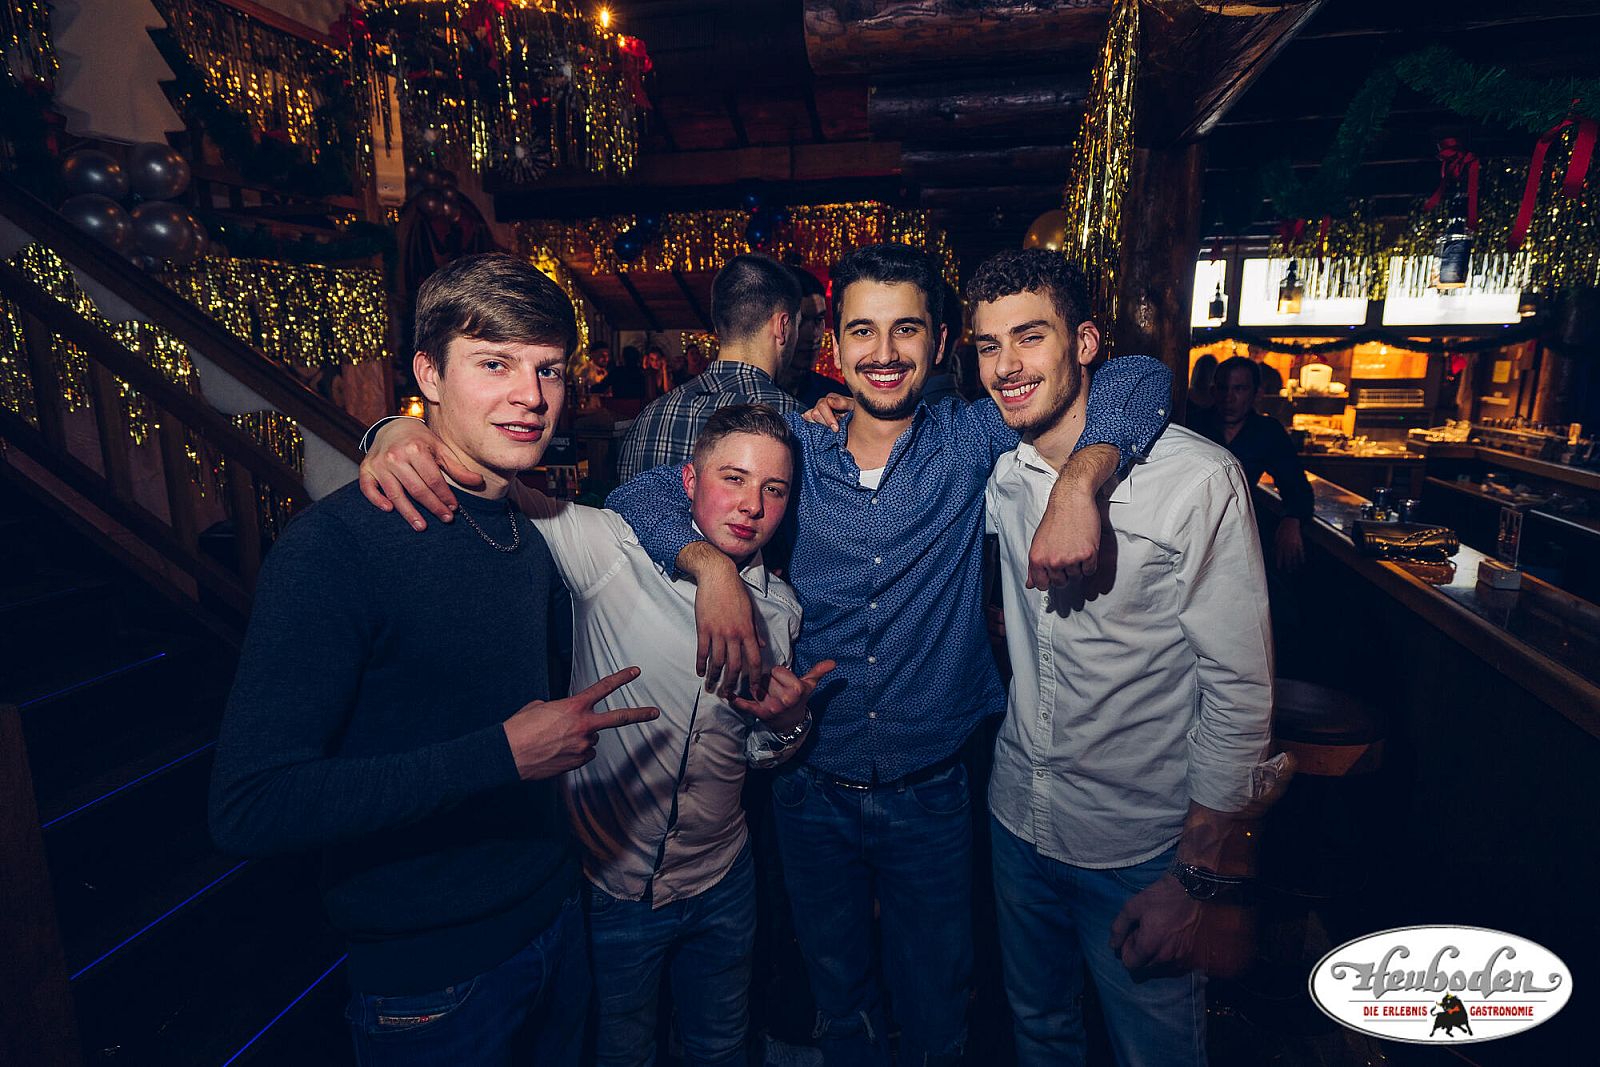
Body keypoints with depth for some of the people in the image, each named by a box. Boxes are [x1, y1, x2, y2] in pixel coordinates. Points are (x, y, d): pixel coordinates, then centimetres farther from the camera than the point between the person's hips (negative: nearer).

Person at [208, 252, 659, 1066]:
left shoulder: (531, 531, -1)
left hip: (553, 918, 7)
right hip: (429, 978, -6)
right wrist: (501, 754, -28)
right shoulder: (337, 542, -24)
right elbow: (247, 809, -27)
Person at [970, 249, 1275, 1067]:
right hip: (1018, 816, 5)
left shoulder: (1196, 479, -19)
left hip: (1141, 846, -4)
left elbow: (1240, 690, -16)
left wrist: (1196, 878, -13)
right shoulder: (997, 469, -4)